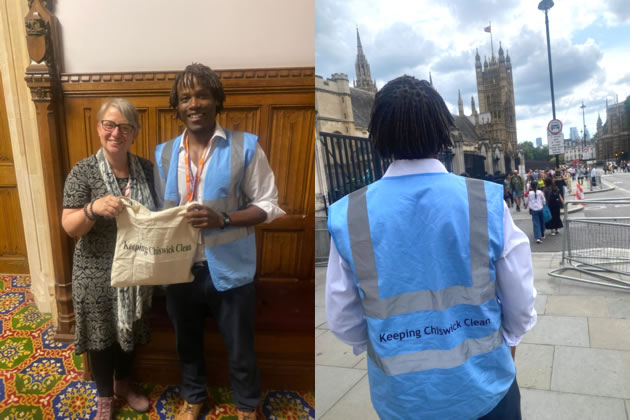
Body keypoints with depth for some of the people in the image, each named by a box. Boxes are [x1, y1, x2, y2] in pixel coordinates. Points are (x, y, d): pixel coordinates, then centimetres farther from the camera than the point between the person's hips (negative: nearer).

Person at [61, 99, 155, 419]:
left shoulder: (147, 169, -3)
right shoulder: (83, 172, -13)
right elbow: (69, 227, -16)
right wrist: (93, 208, -36)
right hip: (97, 274, -3)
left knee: (130, 332, 21)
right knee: (101, 335, 15)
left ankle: (123, 384, 47)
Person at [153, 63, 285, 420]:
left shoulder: (245, 147, -11)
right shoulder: (164, 153, 3)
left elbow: (268, 206, -10)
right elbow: (158, 209, 11)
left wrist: (223, 219, -24)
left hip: (229, 269, -3)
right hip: (180, 269, 4)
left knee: (240, 348, 15)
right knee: (188, 342, 24)